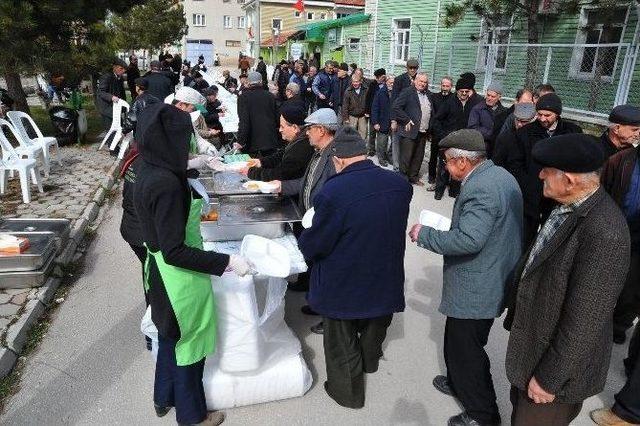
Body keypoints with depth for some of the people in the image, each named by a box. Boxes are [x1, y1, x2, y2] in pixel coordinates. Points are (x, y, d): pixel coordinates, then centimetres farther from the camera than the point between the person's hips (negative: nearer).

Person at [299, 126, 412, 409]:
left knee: (343, 342, 20)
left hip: (344, 286, -5)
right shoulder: (400, 184, -12)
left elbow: (314, 244, -20)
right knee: (375, 326, 32)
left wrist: (304, 243, 2)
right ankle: (369, 361, 58)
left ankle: (348, 391, 40)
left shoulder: (333, 191, -29)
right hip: (386, 279, 5)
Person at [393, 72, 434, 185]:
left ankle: (413, 177, 25)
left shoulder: (429, 95, 15)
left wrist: (430, 128, 13)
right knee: (406, 157, -1)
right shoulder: (408, 92, -6)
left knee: (418, 157, 12)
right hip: (410, 131, -7)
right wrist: (406, 120, -15)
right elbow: (396, 107, -14)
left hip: (423, 133, 7)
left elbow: (432, 112, 21)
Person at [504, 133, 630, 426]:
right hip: (532, 343, 7)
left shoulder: (604, 234, -31)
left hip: (559, 361, -7)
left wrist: (549, 378, -17)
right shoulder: (569, 205, -5)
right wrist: (516, 315, 17)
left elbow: (584, 322, -26)